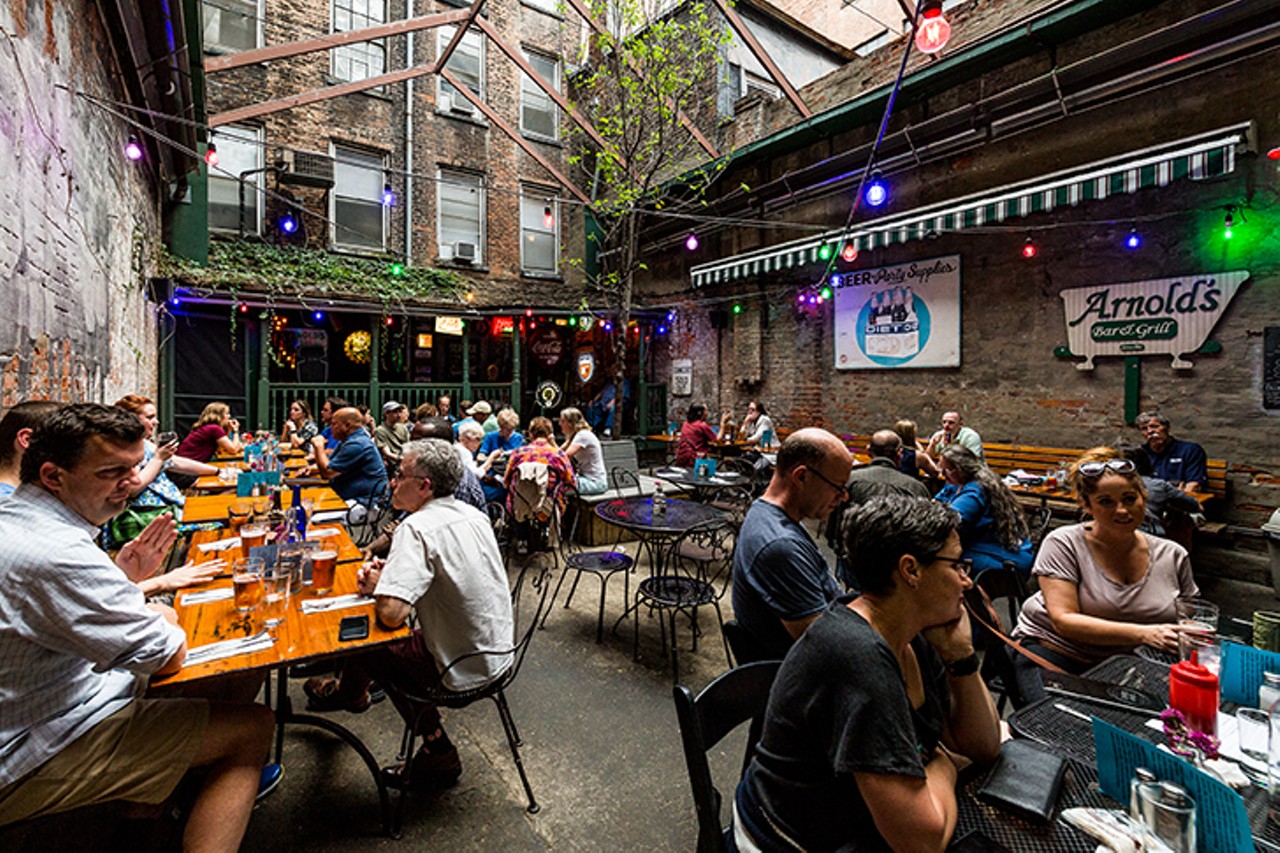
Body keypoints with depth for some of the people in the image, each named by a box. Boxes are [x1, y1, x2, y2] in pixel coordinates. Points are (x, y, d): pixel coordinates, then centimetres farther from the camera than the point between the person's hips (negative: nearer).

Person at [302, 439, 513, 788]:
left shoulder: (417, 528, -23)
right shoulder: (474, 515, 2)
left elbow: (391, 613, -30)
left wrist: (376, 585, -8)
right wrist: (392, 570, 8)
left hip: (463, 669, -7)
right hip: (498, 653, 7)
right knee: (400, 645, 23)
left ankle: (350, 692, 46)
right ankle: (435, 750, 28)